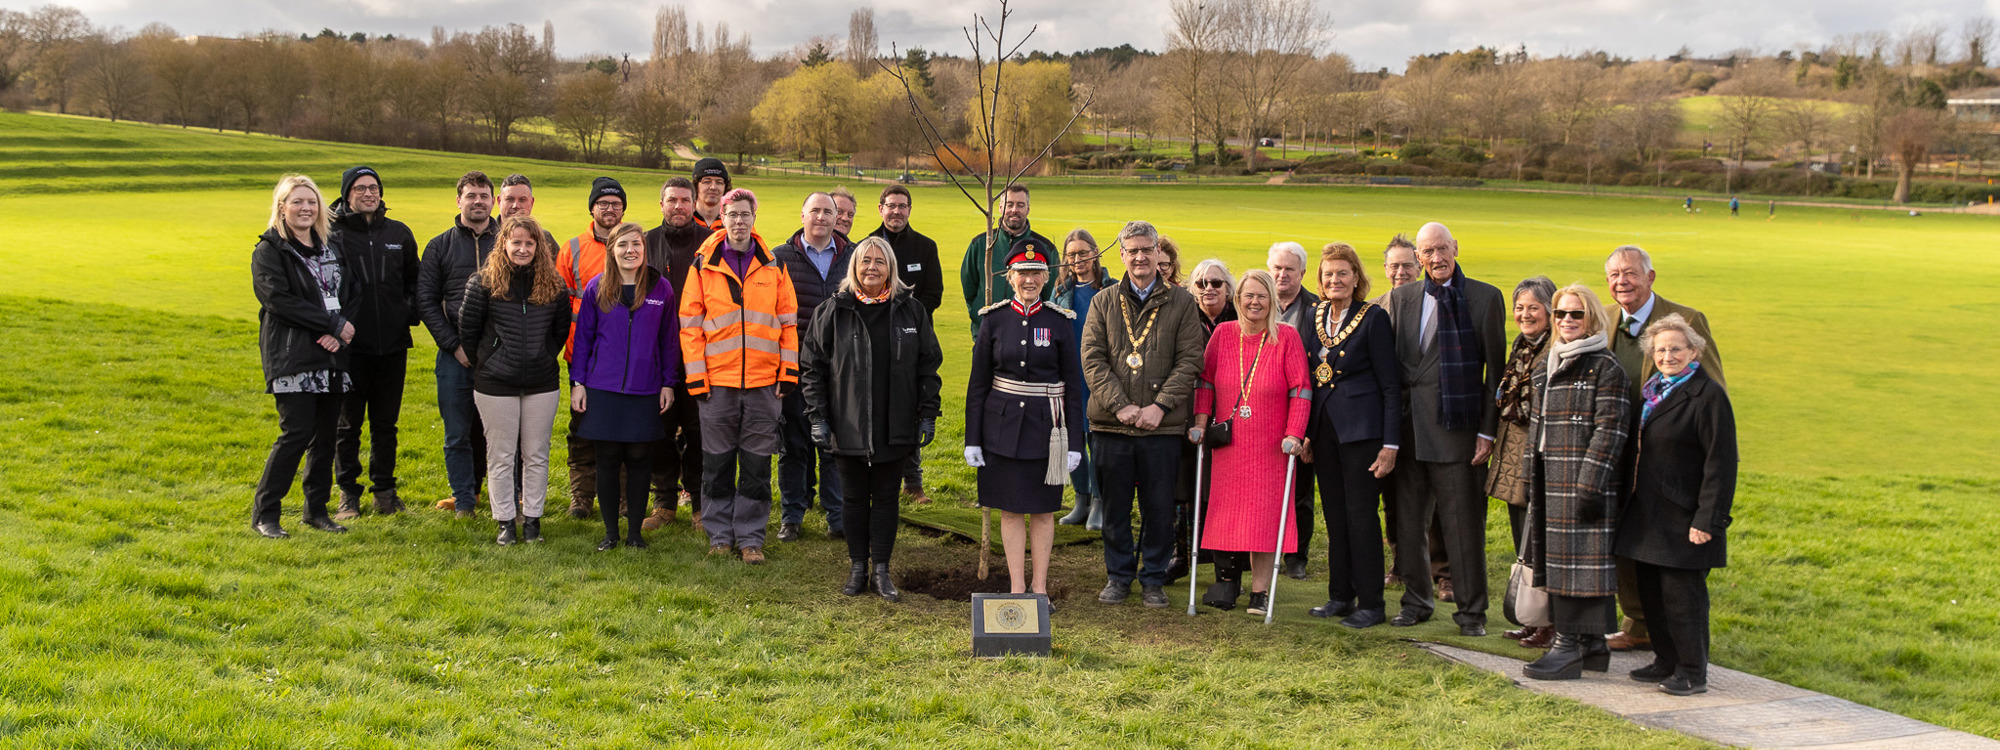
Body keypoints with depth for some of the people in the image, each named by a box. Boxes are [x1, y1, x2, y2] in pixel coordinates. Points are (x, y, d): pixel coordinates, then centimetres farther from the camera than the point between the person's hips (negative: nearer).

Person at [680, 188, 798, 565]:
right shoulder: (704, 265, 3)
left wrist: (789, 372, 2)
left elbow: (789, 321, 9)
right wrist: (696, 376, -4)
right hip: (717, 382, -1)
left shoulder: (773, 266, 7)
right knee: (717, 462, 6)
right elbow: (690, 324, 2)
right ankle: (720, 534, 17)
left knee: (757, 463, 4)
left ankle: (751, 537, 12)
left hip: (763, 381, 1)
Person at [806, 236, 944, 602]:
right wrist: (817, 417, -4)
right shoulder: (833, 312, -1)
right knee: (854, 497, 9)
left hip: (895, 427, 0)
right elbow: (812, 365, 2)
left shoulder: (911, 311, 2)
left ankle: (881, 568, 17)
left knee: (886, 497, 7)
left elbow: (928, 364, 6)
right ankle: (858, 567, 21)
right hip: (848, 427, 0)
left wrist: (928, 414, 1)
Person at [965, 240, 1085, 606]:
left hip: (1046, 425, -1)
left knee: (1043, 508, 8)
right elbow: (978, 381, 3)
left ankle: (1040, 585, 19)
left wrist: (1075, 442, -3)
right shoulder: (994, 319, 0)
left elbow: (1073, 385, 0)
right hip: (1003, 425, 1)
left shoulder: (1060, 321, -2)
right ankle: (1016, 586, 15)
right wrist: (972, 438, -1)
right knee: (1011, 507, 6)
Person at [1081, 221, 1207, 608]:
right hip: (1111, 424, 1)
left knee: (1160, 507, 4)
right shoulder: (1103, 303, 9)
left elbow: (1190, 360, -2)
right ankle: (1119, 575, 23)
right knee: (1114, 504, 8)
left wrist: (1160, 406, -12)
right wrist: (1120, 405, -12)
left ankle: (1153, 579, 18)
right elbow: (1093, 359, 1)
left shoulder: (1181, 302, 5)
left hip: (1162, 426, -1)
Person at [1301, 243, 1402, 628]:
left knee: (1360, 514, -5)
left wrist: (1390, 444, -12)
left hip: (1362, 430, -6)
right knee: (1335, 514, 11)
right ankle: (1341, 596, 20)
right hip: (1324, 430, 6)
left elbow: (1391, 385, -8)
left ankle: (1371, 603, 3)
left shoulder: (1373, 318, -7)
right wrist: (1305, 433, 10)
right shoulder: (1315, 317, 10)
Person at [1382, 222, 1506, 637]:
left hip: (1457, 424, -4)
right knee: (1409, 519, 10)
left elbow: (1495, 369, -1)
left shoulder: (1485, 297, -1)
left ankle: (1471, 609, 11)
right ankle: (1417, 600, 24)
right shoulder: (1400, 298, 10)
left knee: (1463, 521, 0)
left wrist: (1488, 430, -6)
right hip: (1409, 426, 4)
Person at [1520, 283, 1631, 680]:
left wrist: (1590, 483, -18)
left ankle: (1570, 647, -5)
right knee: (1557, 557, 9)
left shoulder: (1606, 368, -7)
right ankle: (1593, 645, 18)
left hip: (1584, 479, -8)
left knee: (1580, 558, -7)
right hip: (1551, 480, 8)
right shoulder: (1544, 366, 16)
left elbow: (1610, 429, -13)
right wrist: (1530, 476, 15)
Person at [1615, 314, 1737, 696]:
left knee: (1682, 593, -4)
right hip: (1648, 514, 8)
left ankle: (1692, 672, 7)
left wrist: (1707, 520, -19)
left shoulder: (1708, 395, -13)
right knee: (1651, 591, 13)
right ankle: (1667, 661, 26)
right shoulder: (1653, 389, 12)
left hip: (1682, 517, -8)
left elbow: (1720, 464, -15)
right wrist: (1632, 503, 15)